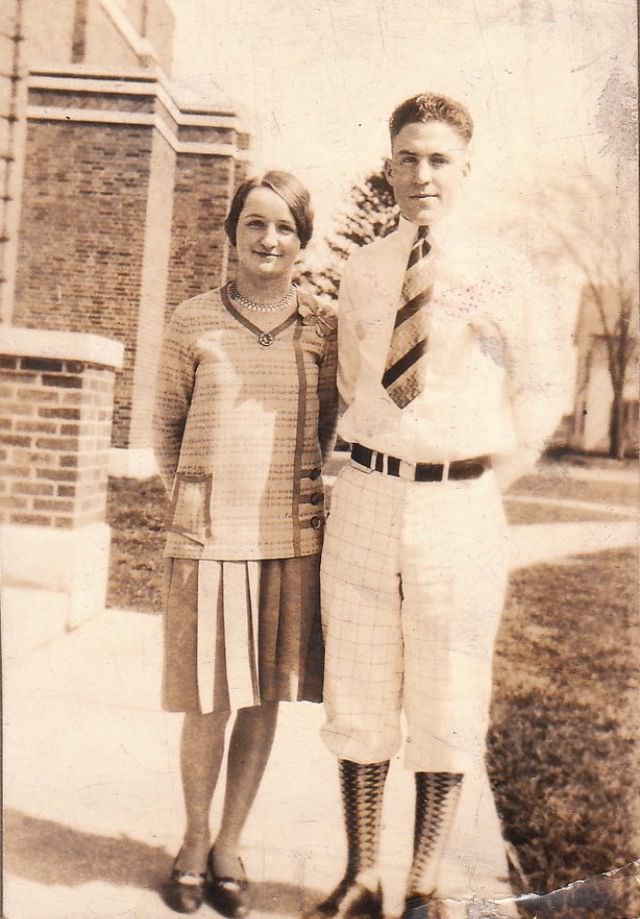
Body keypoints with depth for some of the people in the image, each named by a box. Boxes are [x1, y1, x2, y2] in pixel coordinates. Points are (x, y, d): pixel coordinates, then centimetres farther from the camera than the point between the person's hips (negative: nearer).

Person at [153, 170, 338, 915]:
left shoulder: (323, 328, 6)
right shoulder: (194, 322, 3)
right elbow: (166, 426, 10)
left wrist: (312, 501, 6)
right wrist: (188, 503, 5)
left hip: (293, 539, 2)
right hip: (211, 537, -1)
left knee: (265, 699, 9)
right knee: (208, 703, 5)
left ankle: (229, 846, 28)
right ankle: (193, 841, 30)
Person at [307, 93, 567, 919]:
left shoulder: (505, 277, 0)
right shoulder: (360, 273, 9)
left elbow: (541, 395, 7)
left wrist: (484, 481, 3)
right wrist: (376, 468, 11)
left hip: (461, 506, -2)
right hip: (365, 498, 3)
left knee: (448, 706, 6)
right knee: (357, 698, 9)